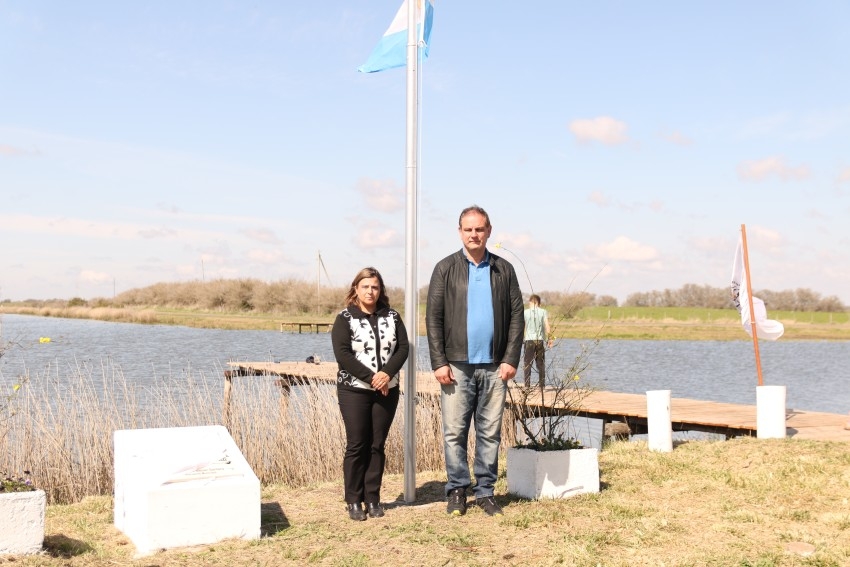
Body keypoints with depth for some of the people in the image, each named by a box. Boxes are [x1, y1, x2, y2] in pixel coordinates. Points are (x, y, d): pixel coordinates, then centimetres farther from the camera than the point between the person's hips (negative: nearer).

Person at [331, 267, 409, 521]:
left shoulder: (392, 316, 8)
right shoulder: (345, 318, -2)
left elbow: (403, 347, 1)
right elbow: (342, 354, -12)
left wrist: (387, 373, -15)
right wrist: (371, 377, -17)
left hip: (387, 390, 3)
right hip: (354, 390, -3)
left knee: (377, 445, 6)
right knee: (357, 445, -1)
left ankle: (372, 498, 14)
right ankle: (354, 501, 7)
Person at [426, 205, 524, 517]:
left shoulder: (504, 269, 9)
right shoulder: (446, 268, 3)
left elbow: (517, 316, 7)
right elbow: (433, 318, 0)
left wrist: (511, 359, -2)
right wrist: (439, 362, -8)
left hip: (494, 366, 2)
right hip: (457, 365, -2)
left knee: (490, 433, 7)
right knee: (454, 433, 1)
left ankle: (485, 491, 16)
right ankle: (457, 491, 12)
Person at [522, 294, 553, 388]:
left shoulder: (525, 312, 0)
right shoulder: (543, 312, 1)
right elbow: (547, 328, -5)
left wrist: (521, 338, 10)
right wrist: (549, 339, 4)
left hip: (529, 341, -1)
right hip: (540, 340, 1)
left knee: (527, 364, 4)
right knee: (541, 364, 10)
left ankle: (527, 385, -2)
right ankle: (541, 385, 10)